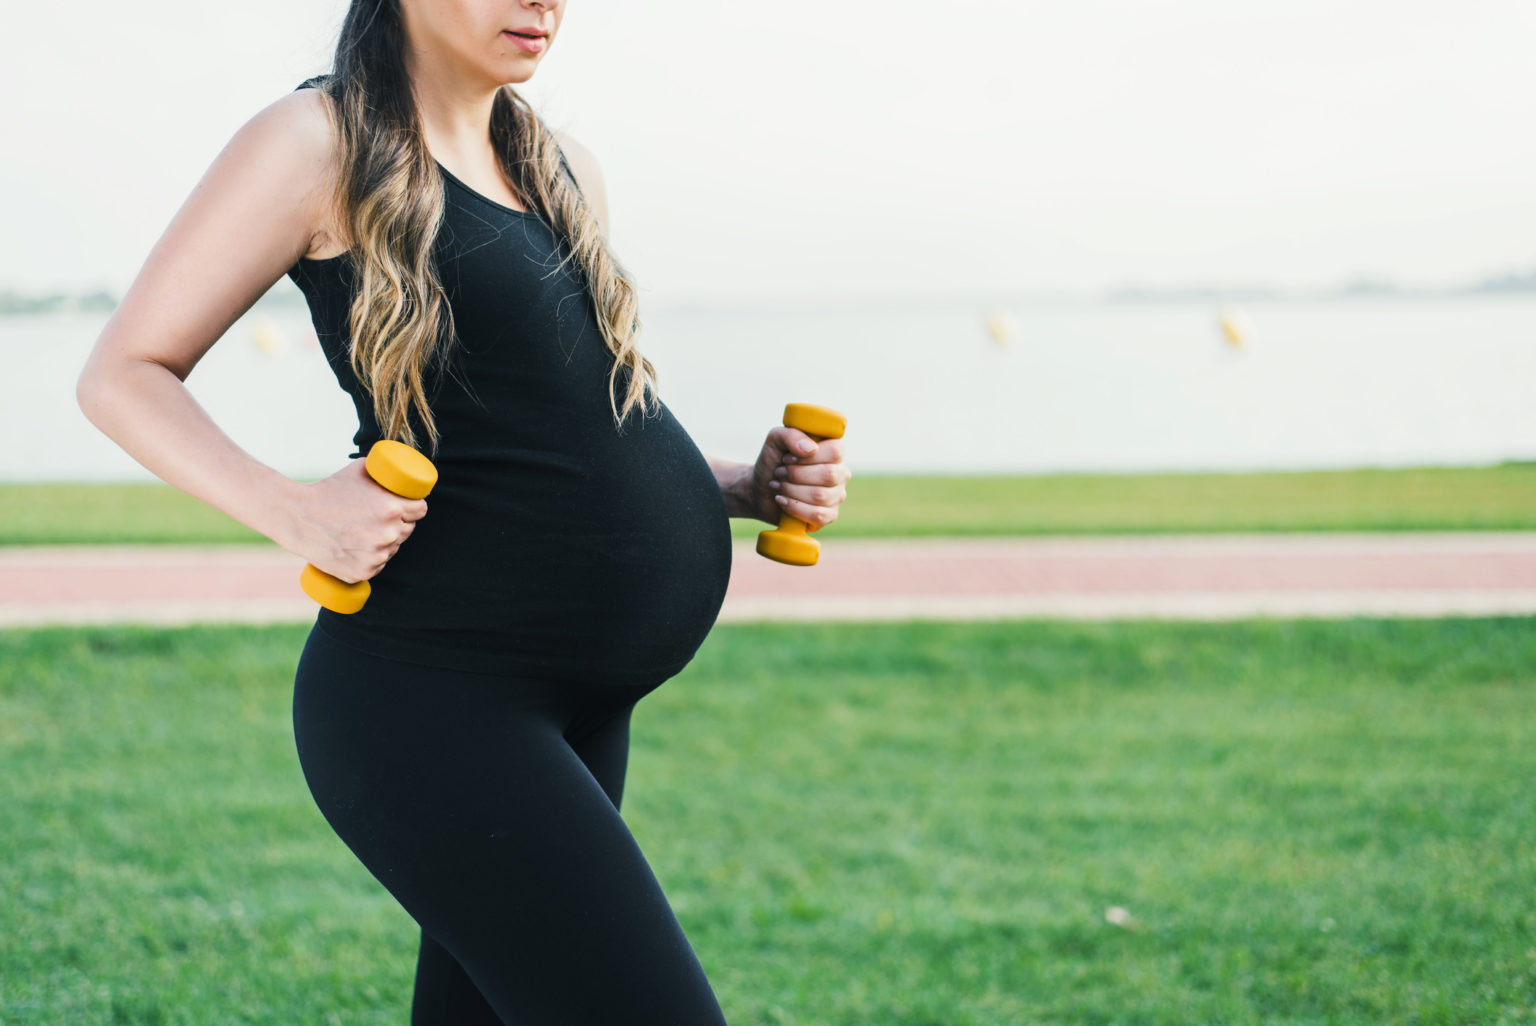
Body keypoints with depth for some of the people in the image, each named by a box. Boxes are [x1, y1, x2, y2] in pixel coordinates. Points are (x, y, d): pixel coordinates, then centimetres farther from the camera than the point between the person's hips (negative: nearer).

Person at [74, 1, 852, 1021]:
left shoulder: (568, 170, 17)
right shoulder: (318, 142, -5)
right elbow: (124, 374, -3)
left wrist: (746, 485, 7)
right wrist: (297, 513, -19)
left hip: (578, 702, 8)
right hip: (431, 693, -8)